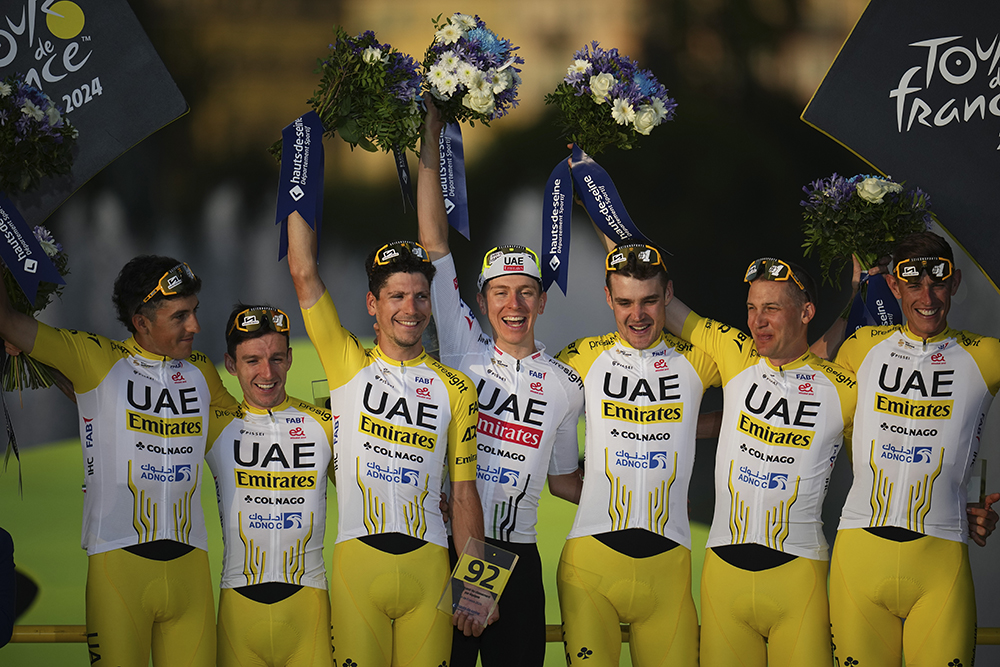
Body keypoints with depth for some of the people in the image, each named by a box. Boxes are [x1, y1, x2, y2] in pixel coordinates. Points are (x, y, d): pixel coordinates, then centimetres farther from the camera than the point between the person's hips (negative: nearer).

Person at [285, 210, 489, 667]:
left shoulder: (456, 389, 9)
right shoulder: (349, 367, 7)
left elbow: (464, 495, 9)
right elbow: (303, 272, 1)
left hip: (428, 567, 1)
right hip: (356, 562, -1)